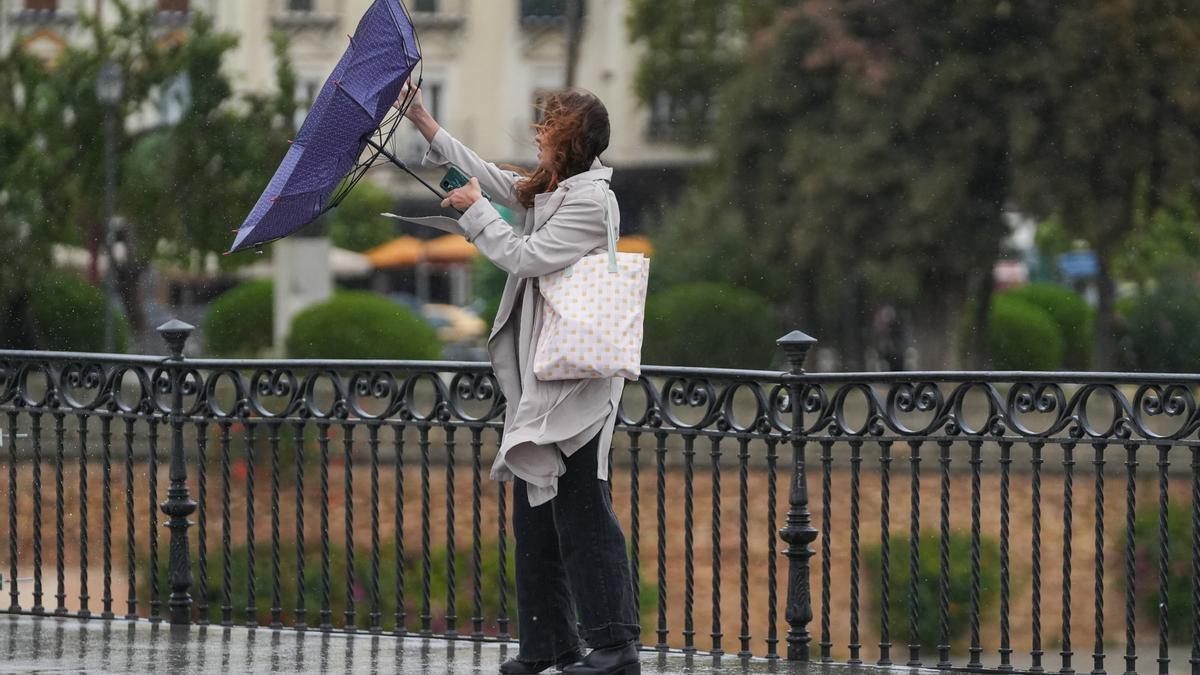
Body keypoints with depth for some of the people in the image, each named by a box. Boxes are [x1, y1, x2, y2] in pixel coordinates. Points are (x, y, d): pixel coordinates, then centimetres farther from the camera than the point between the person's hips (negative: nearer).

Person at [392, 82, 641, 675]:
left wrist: (475, 211, -6)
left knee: (580, 511, -10)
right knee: (534, 511, 10)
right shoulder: (544, 190, 15)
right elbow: (486, 175, 27)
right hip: (540, 374, 10)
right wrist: (423, 121, 28)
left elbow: (527, 257, -17)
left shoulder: (591, 201, -13)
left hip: (576, 381, -10)